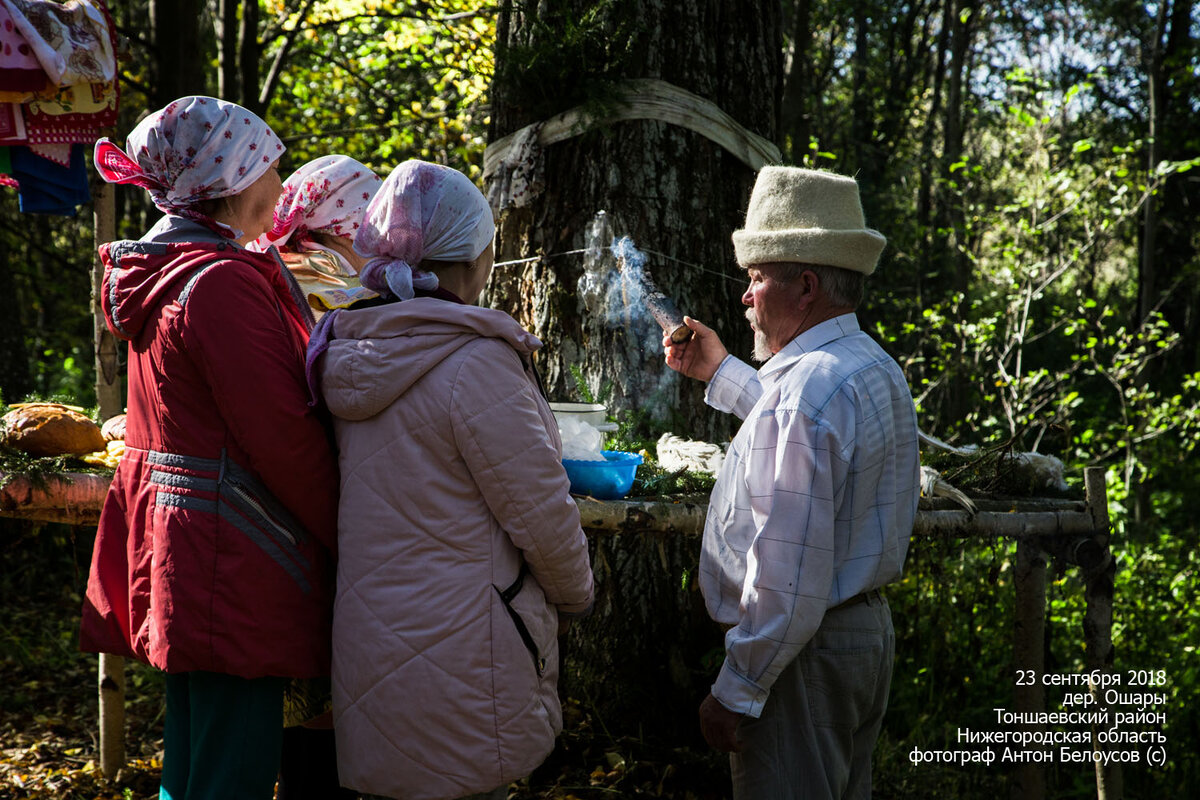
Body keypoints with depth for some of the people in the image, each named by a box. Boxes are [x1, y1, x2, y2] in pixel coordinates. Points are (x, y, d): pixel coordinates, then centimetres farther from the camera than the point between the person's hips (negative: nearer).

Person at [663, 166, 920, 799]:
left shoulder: (801, 394, -24)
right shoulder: (878, 369, 9)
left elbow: (788, 584, -27)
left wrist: (734, 693, -20)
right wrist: (720, 373, 34)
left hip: (802, 653, -10)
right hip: (870, 629, 10)